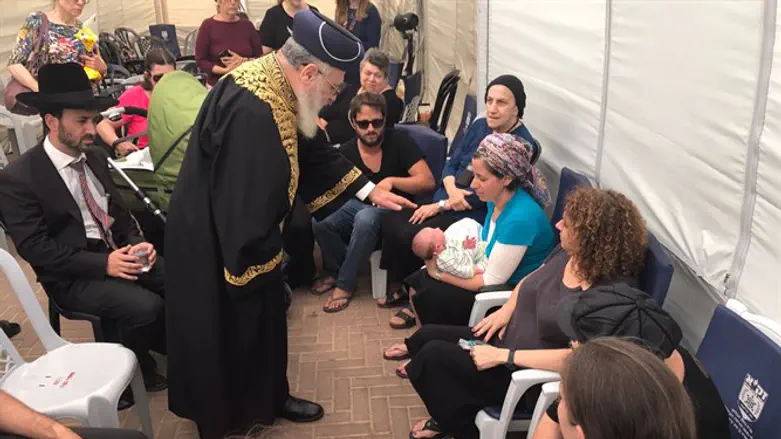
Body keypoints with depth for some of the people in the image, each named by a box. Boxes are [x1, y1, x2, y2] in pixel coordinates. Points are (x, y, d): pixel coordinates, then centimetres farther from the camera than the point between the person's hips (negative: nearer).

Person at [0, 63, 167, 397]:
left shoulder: (95, 157, 8)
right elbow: (35, 248, -16)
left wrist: (137, 242, -6)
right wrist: (103, 264, -22)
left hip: (119, 253, 6)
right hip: (73, 275, -6)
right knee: (146, 307, -27)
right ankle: (134, 370, 2)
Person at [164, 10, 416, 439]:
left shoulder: (272, 85, -2)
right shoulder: (251, 111, -34)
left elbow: (310, 153, 11)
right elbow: (242, 206, -31)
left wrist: (369, 189, 10)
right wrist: (260, 260, -16)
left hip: (238, 233, 9)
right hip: (216, 245, -9)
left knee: (264, 319, 22)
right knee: (227, 334, 10)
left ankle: (269, 398, 42)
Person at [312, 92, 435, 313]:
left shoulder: (399, 142, -11)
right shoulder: (346, 152, -2)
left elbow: (428, 181, -16)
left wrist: (391, 181, -26)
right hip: (359, 204, 4)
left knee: (365, 219, -37)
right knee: (318, 222, -23)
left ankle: (345, 283, -19)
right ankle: (335, 270, 5)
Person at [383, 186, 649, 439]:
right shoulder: (568, 253, -2)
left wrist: (505, 356, -29)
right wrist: (506, 310, 0)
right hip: (508, 337, 9)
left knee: (435, 355, -14)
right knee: (428, 336, 7)